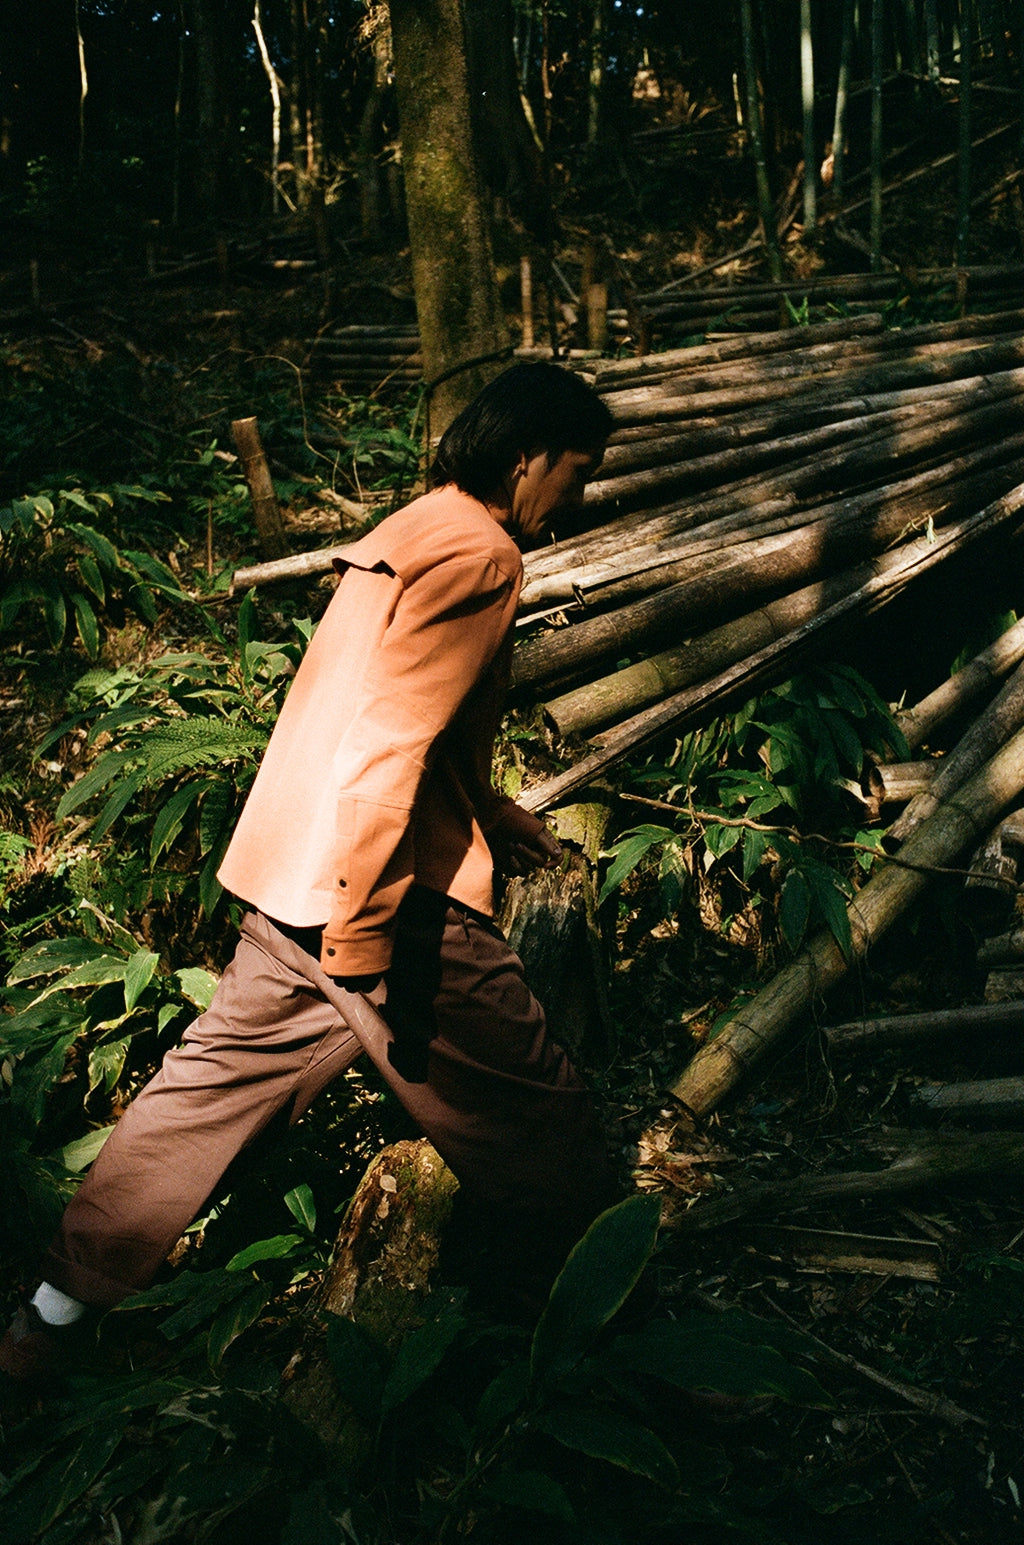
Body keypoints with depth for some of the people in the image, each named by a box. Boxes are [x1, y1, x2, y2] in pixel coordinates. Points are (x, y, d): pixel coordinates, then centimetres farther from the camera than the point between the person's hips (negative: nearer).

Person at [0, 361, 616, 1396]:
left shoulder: (409, 533, 18)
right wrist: (359, 938, -24)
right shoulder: (478, 553, -14)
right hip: (387, 893, -10)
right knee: (529, 1116, 6)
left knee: (212, 1084, 18)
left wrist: (492, 817, 32)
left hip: (294, 876, 10)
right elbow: (390, 741, -24)